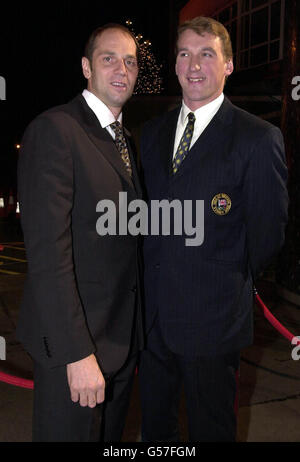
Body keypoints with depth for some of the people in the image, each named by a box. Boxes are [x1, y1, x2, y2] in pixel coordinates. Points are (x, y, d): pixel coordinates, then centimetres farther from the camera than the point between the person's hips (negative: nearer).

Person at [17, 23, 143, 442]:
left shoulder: (126, 140, 13)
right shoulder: (54, 130, -15)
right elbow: (48, 253, -22)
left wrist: (135, 327, 11)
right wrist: (77, 353, -23)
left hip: (124, 335, 8)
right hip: (74, 340, -8)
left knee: (111, 436, 23)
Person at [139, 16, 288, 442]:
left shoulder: (259, 139, -10)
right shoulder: (153, 132, 8)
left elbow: (268, 231, -8)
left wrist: (233, 282, 2)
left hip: (212, 319, -4)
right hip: (152, 313, 5)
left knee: (211, 427, 17)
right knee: (154, 422, 22)